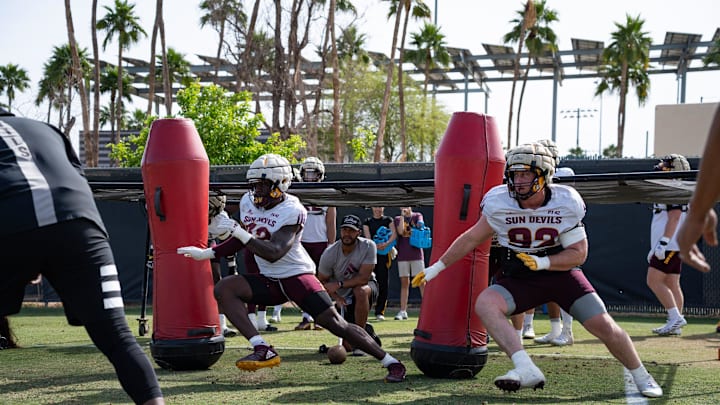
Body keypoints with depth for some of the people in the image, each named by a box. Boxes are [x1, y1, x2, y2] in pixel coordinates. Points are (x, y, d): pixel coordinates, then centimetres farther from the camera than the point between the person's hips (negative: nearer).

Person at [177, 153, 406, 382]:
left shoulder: (292, 211, -18)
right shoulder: (247, 202, 3)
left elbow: (274, 253, -28)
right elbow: (242, 242, 18)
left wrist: (241, 233, -29)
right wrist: (206, 253, 13)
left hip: (297, 275, -6)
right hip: (268, 280, 7)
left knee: (334, 323, -13)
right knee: (224, 289, -16)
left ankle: (391, 362, 1)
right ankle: (263, 350, -24)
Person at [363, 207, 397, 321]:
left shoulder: (388, 220, 11)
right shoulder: (367, 221, 12)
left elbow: (394, 234, -2)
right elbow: (367, 237, 1)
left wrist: (387, 243, -21)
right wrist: (375, 245, -19)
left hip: (384, 253, 0)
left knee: (383, 282, -4)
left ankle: (380, 311, 1)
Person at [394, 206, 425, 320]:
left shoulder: (417, 216, 9)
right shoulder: (398, 219, 11)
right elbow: (400, 231, -7)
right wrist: (402, 216, -6)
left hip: (416, 254, -1)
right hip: (402, 255, 2)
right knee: (404, 283, 4)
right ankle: (403, 311, 6)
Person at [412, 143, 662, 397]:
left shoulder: (565, 203, -14)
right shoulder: (499, 203, -11)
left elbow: (578, 253, -10)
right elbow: (472, 238, 2)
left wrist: (542, 262, -27)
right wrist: (436, 268, 4)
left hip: (561, 273, -1)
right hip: (518, 279, 1)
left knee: (603, 325, -9)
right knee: (485, 304, -28)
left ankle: (641, 376, 19)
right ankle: (526, 370, -36)